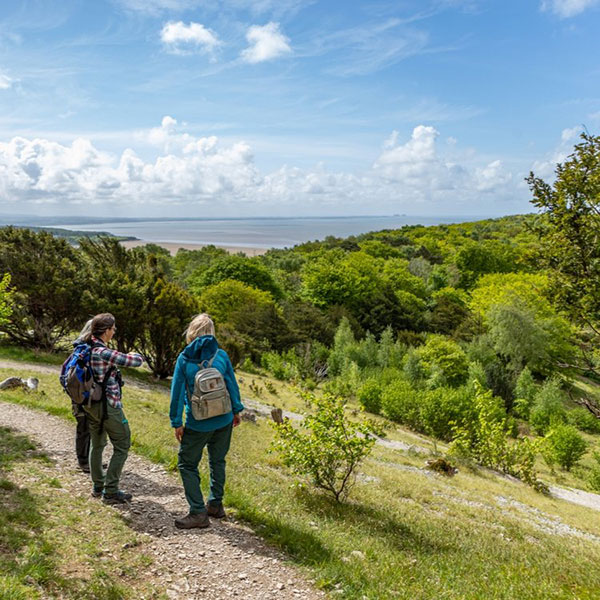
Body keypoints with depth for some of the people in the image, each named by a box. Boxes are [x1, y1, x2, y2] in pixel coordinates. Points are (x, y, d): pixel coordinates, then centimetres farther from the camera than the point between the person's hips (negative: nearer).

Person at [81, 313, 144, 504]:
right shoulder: (104, 353, -25)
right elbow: (137, 361, -23)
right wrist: (135, 355, 0)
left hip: (91, 404, 9)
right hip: (108, 406, -9)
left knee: (96, 444, 21)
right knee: (122, 447, 3)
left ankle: (98, 486, 32)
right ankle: (110, 491, 5)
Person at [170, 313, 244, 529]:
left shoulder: (184, 359, -10)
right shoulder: (221, 356, -5)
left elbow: (177, 392, -8)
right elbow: (232, 385, 2)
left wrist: (176, 422, 0)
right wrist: (236, 410, 16)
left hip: (198, 424, -3)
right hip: (224, 420, 3)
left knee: (187, 464, 10)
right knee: (217, 461, 20)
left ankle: (198, 513, 6)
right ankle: (215, 505, 30)